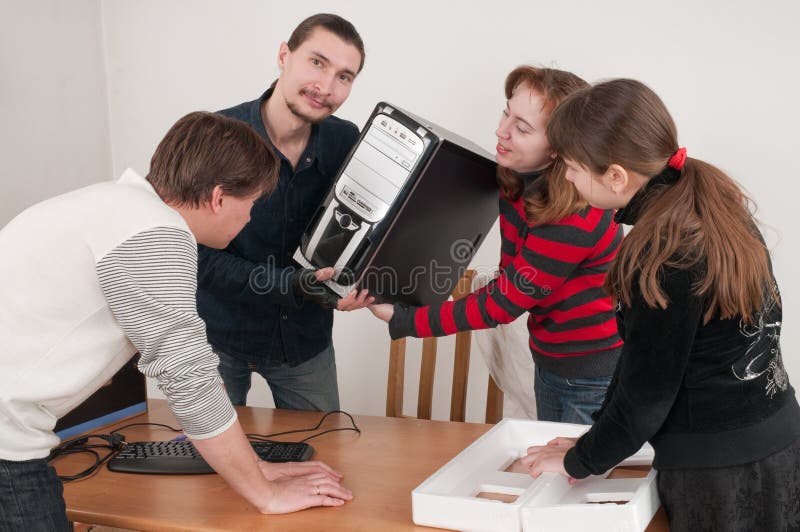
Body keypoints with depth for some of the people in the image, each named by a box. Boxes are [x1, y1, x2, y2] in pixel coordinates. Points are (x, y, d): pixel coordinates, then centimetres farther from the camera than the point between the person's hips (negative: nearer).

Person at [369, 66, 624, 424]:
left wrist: (401, 320, -21)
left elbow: (501, 306, -23)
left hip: (596, 382, -8)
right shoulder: (517, 186, -5)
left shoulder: (574, 218, -29)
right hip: (550, 365, 8)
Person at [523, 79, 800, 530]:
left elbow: (646, 395, -15)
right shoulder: (715, 209, 1)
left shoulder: (666, 257, -24)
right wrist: (597, 444, 9)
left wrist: (578, 462, 0)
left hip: (720, 474, -8)